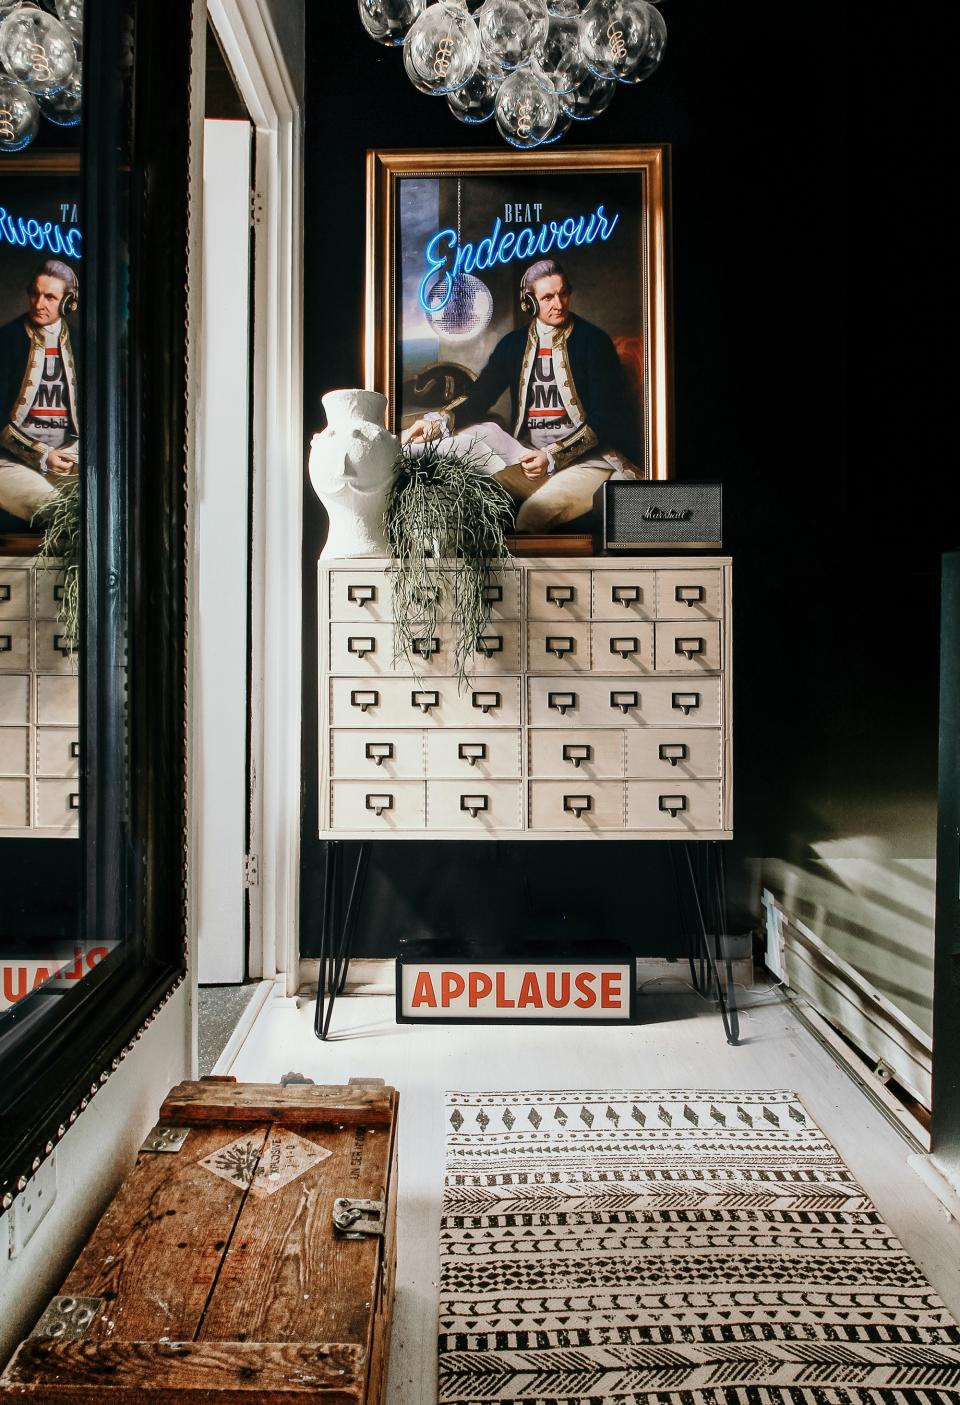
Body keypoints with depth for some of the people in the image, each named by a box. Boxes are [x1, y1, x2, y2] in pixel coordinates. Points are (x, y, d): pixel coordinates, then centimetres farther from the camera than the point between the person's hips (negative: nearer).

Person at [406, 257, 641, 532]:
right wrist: (438, 422, -17)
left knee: (534, 513, -32)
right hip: (530, 456, 5)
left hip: (588, 458, -4)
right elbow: (478, 396, 4)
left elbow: (604, 418, -6)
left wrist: (553, 457, -18)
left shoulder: (592, 340, -1)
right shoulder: (514, 344, 12)